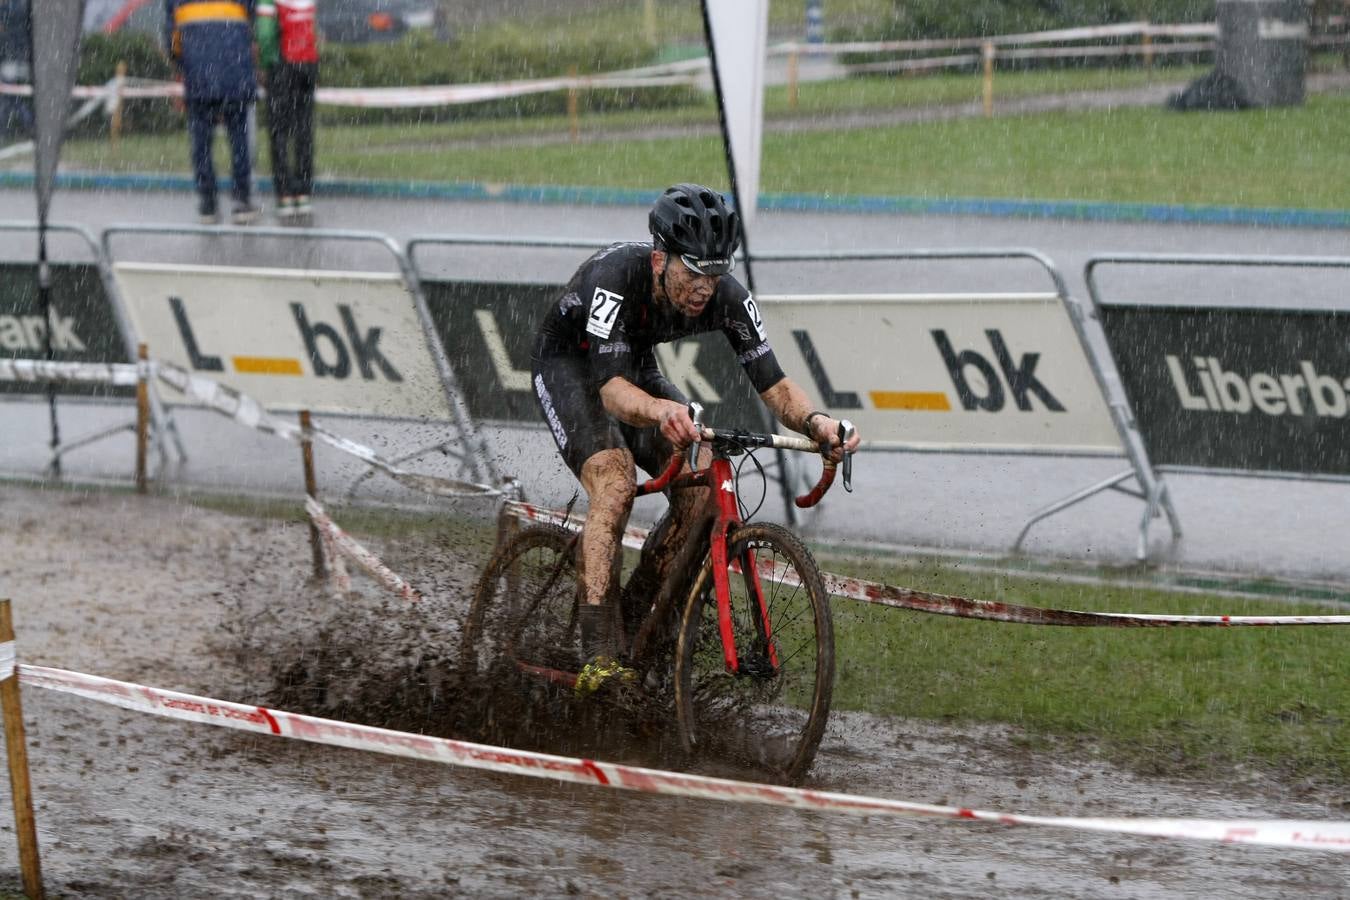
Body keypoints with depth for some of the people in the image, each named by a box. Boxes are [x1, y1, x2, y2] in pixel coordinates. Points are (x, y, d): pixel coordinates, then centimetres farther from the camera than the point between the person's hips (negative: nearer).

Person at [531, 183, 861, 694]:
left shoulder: (726, 298, -25)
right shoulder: (615, 278, -39)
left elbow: (771, 383, -25)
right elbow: (611, 390, -46)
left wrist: (813, 420, -48)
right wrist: (662, 412, -68)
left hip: (636, 368, 5)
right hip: (570, 367, -5)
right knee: (616, 482, -29)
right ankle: (598, 657, -32)